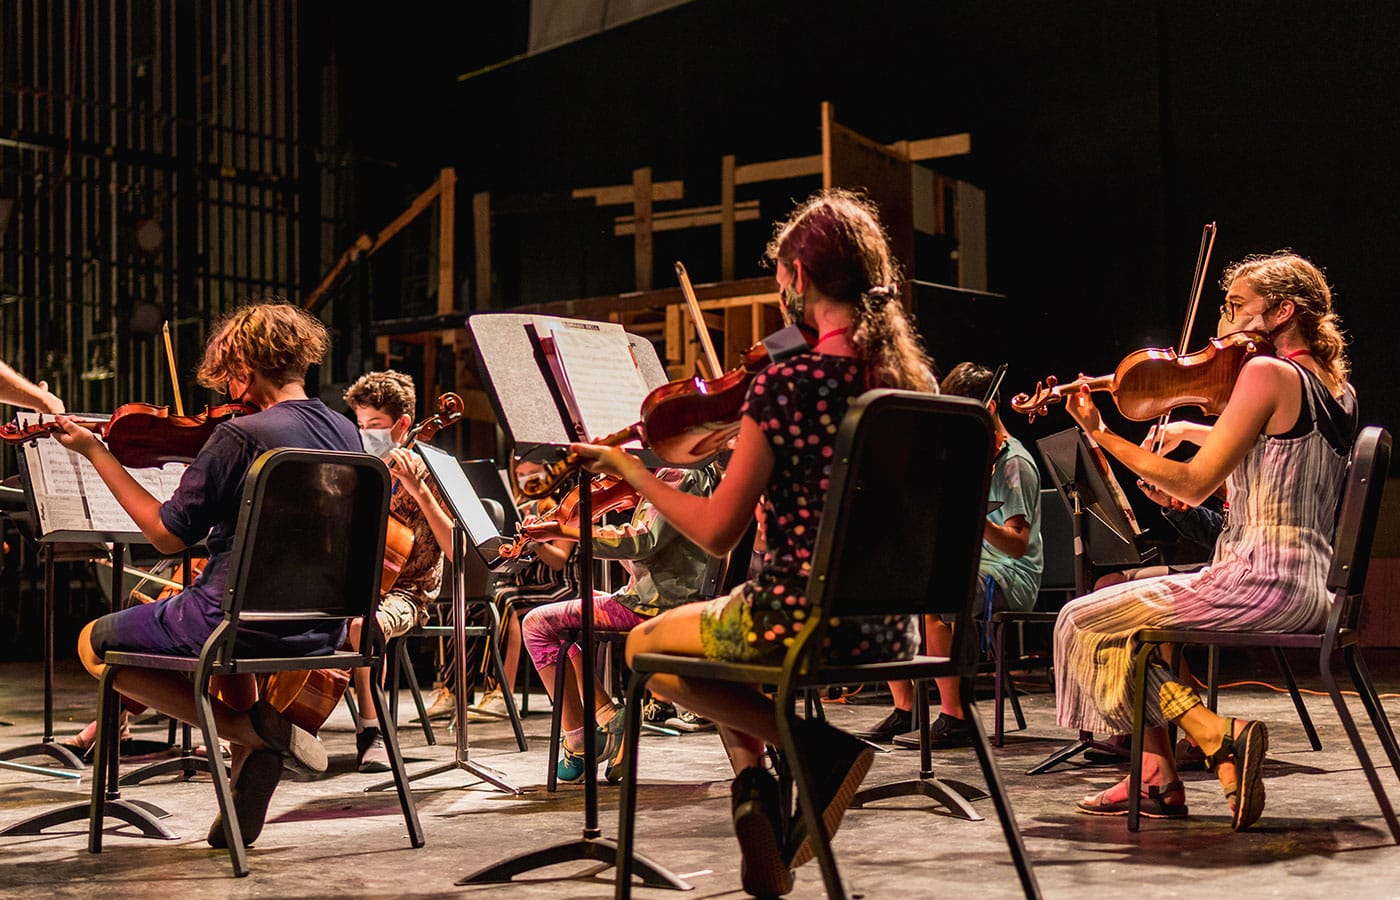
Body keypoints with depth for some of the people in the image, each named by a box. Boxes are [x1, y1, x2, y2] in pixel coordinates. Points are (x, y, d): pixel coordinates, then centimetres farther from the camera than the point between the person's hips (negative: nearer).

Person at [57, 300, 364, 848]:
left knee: (93, 644, 15)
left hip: (250, 623, -7)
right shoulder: (346, 433, 2)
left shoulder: (240, 437, -18)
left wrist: (95, 453, -5)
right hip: (322, 630, 7)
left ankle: (248, 727, -2)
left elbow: (167, 536, -12)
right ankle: (252, 759, 19)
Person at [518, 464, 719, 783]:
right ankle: (607, 721, 10)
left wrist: (566, 531, -27)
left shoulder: (682, 478, -14)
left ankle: (577, 742, -6)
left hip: (656, 605, -11)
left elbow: (643, 543, -27)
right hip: (651, 597, 11)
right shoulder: (666, 476, 17)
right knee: (561, 623, 25)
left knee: (538, 624, -8)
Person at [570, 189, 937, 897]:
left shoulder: (785, 385, -17)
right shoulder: (910, 381, 2)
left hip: (798, 619, -6)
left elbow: (717, 532, -13)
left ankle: (795, 737, 3)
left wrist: (631, 471, 1)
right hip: (889, 633, 7)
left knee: (644, 646, 21)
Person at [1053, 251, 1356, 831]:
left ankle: (1219, 734, -6)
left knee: (1088, 622, 2)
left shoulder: (1265, 372, -13)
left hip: (1261, 581, -10)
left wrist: (1101, 436, -11)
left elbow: (1195, 486, -16)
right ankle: (1156, 779, 15)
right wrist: (1198, 432, 18)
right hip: (1311, 592, 10)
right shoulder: (1338, 391, 14)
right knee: (1128, 598, 24)